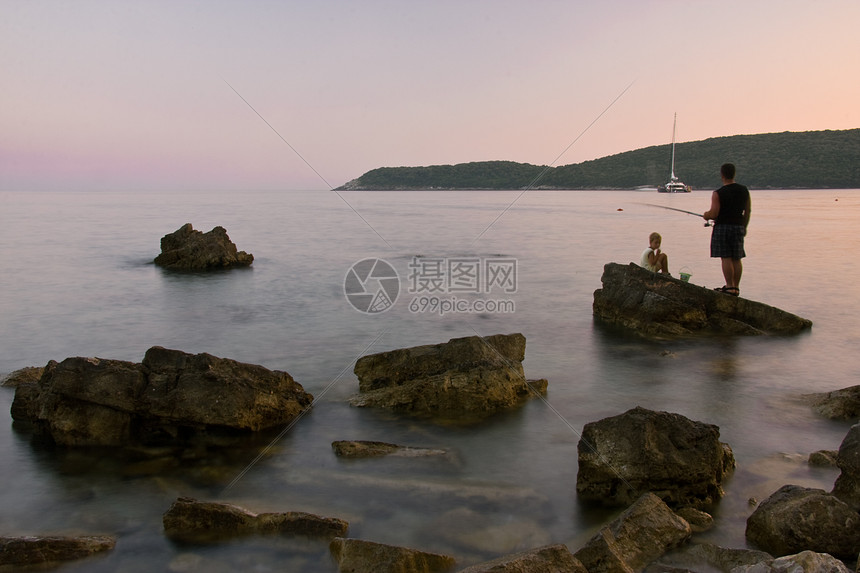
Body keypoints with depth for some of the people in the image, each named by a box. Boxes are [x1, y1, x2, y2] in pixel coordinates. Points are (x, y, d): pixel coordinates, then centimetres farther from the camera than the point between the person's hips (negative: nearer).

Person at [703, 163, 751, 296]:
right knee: (736, 259, 8)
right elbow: (748, 211, 11)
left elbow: (713, 214, -14)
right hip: (738, 227, 5)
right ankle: (736, 287, 12)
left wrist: (706, 215, 7)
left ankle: (730, 287, -5)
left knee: (726, 258, -3)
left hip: (722, 227, -5)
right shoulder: (744, 190, 7)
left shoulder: (718, 193, -10)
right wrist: (744, 227, 21)